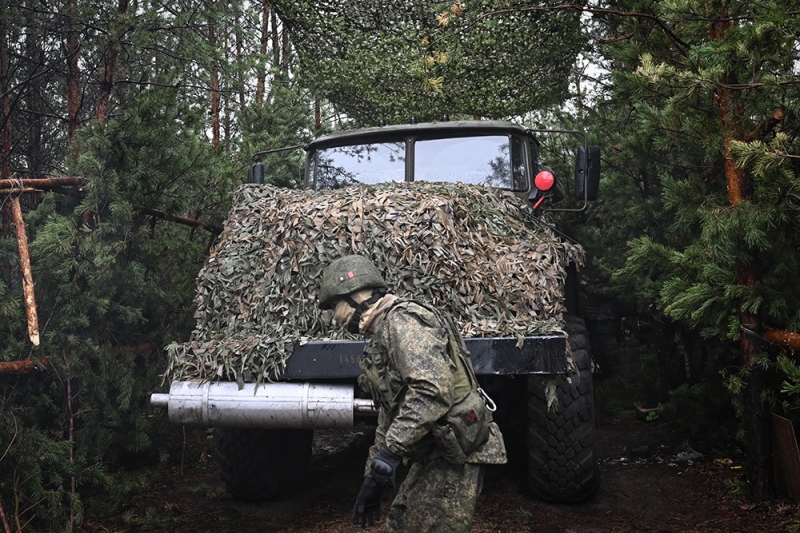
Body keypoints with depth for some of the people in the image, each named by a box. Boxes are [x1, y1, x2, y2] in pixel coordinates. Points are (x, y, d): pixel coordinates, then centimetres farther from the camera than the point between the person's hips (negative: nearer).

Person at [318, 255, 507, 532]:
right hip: (432, 456, 10)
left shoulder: (402, 320, -15)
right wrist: (372, 477, 23)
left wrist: (390, 450, -27)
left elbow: (433, 390, -29)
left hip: (453, 455, -10)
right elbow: (389, 414, 23)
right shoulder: (382, 334, 18)